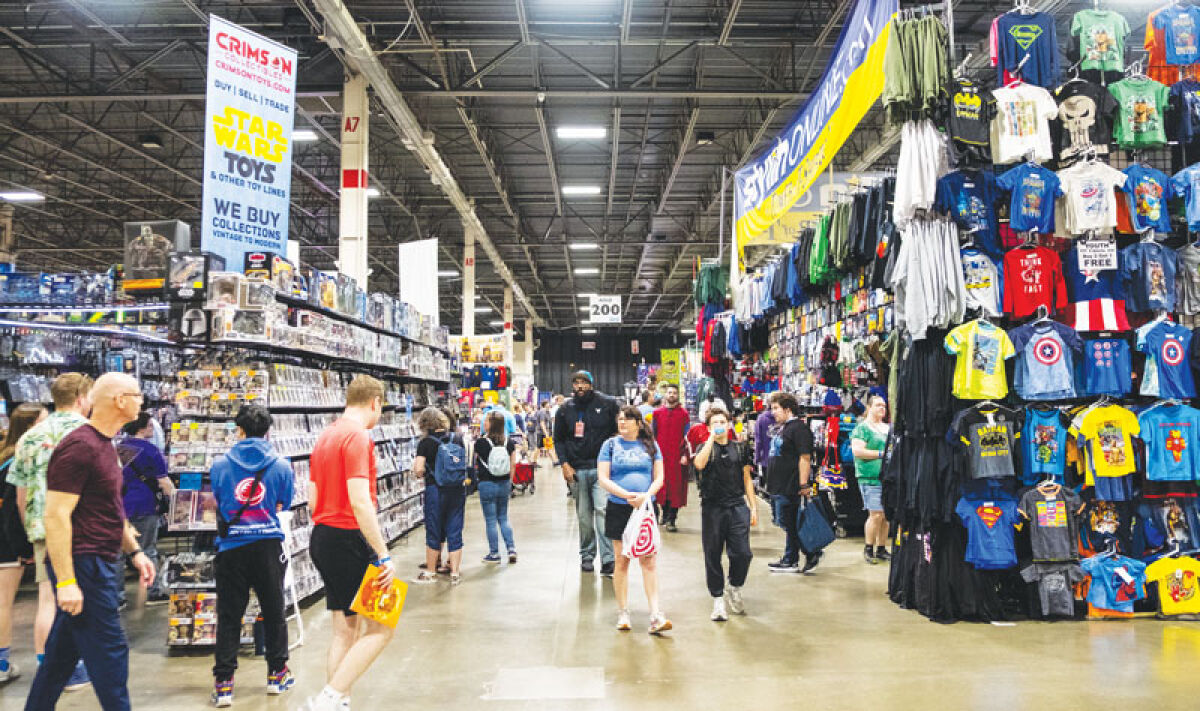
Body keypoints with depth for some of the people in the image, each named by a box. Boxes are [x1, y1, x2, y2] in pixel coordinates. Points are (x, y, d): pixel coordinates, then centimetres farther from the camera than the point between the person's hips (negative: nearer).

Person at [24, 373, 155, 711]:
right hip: (83, 566, -10)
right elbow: (56, 515, -21)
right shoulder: (80, 446, -17)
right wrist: (66, 581, -23)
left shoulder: (104, 446, 14)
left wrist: (135, 552, 20)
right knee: (109, 652, -3)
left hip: (101, 564, 10)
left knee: (63, 652, 18)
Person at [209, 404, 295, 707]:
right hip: (268, 544, 0)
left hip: (231, 547, 0)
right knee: (274, 611, 13)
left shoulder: (220, 464, -3)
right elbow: (283, 506, 5)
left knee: (229, 616, 7)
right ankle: (276, 674, 24)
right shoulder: (281, 465, -5)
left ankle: (223, 682, 9)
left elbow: (217, 501, 10)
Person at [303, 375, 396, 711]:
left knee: (346, 630, 15)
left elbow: (313, 500, 17)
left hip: (321, 538, 10)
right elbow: (360, 501, -23)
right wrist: (384, 556, -21)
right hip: (348, 541, -10)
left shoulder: (325, 437, 14)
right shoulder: (358, 436, -15)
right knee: (380, 628, -3)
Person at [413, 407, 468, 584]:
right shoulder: (457, 438, 1)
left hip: (436, 490, -3)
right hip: (458, 489, 3)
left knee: (434, 532, 10)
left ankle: (430, 572, 22)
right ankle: (455, 573, 12)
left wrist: (417, 471, 3)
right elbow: (465, 463, 9)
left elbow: (419, 469, -18)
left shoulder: (426, 443, -11)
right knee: (455, 531, 9)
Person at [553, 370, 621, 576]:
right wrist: (565, 464, 2)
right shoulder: (565, 409, 8)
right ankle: (586, 555, 24)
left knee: (603, 509, -14)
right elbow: (558, 440, 14)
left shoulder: (608, 404, 0)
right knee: (584, 516, 9)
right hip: (577, 470, 3)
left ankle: (608, 559, -12)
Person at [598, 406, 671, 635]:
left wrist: (646, 495, -12)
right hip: (618, 510, 0)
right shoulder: (610, 444, 3)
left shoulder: (650, 445, 8)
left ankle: (655, 616, -4)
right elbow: (603, 479, -2)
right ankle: (623, 613, 17)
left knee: (649, 560, -5)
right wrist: (627, 495, -14)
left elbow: (659, 477, 7)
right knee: (622, 561, 6)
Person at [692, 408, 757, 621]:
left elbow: (747, 478, 14)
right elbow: (699, 464, -19)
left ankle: (734, 588, 23)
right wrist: (712, 437, -15)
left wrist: (753, 507, 8)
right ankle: (718, 600, 17)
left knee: (742, 553, -4)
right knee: (713, 556, 3)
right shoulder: (706, 448, 5)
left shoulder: (738, 448, 11)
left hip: (737, 507, 1)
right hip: (712, 508, -1)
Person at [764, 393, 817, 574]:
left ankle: (790, 561, 7)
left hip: (790, 488, -10)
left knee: (789, 524, -3)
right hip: (778, 487, 10)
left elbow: (805, 458, -20)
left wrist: (804, 485, -24)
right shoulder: (783, 428, 17)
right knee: (788, 525, 14)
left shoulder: (798, 428, -14)